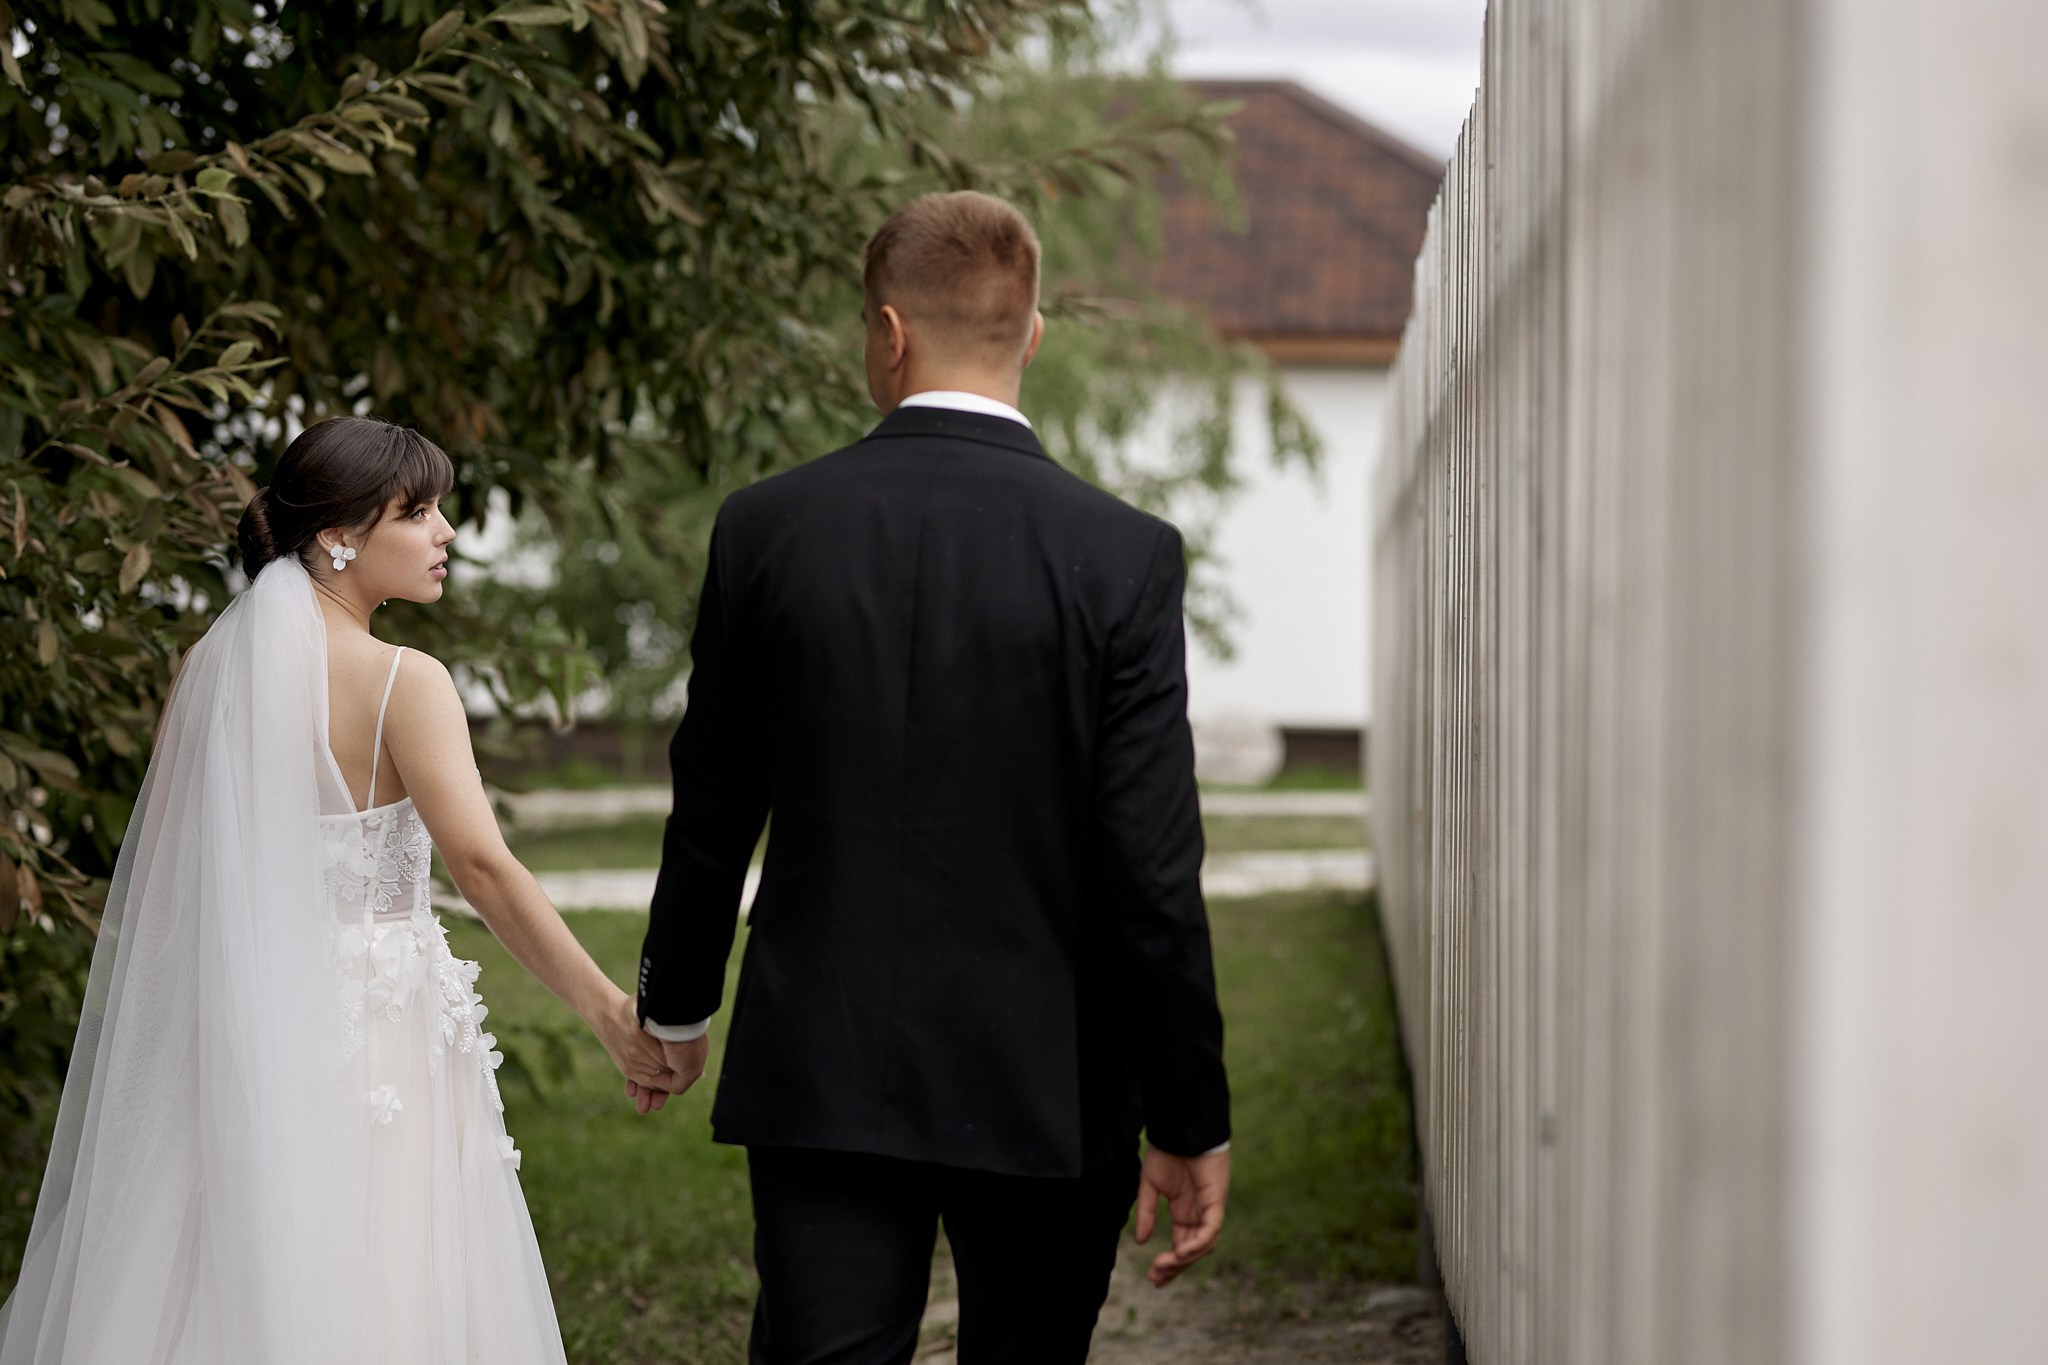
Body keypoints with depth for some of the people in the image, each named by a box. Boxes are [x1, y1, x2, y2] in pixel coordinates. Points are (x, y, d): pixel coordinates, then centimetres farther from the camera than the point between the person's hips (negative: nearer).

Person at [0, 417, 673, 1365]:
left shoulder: (209, 667, 5)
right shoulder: (401, 683, -12)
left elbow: (156, 869, 9)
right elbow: (483, 866, -22)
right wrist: (611, 1014, -22)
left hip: (231, 1034, 6)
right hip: (372, 1032, -6)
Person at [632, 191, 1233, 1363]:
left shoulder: (767, 527, -2)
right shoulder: (1124, 556, -8)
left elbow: (711, 813, 6)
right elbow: (1153, 870, -11)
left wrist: (676, 1007, 23)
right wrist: (1190, 1120, -3)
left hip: (822, 1076, 1)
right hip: (1047, 1091, 0)